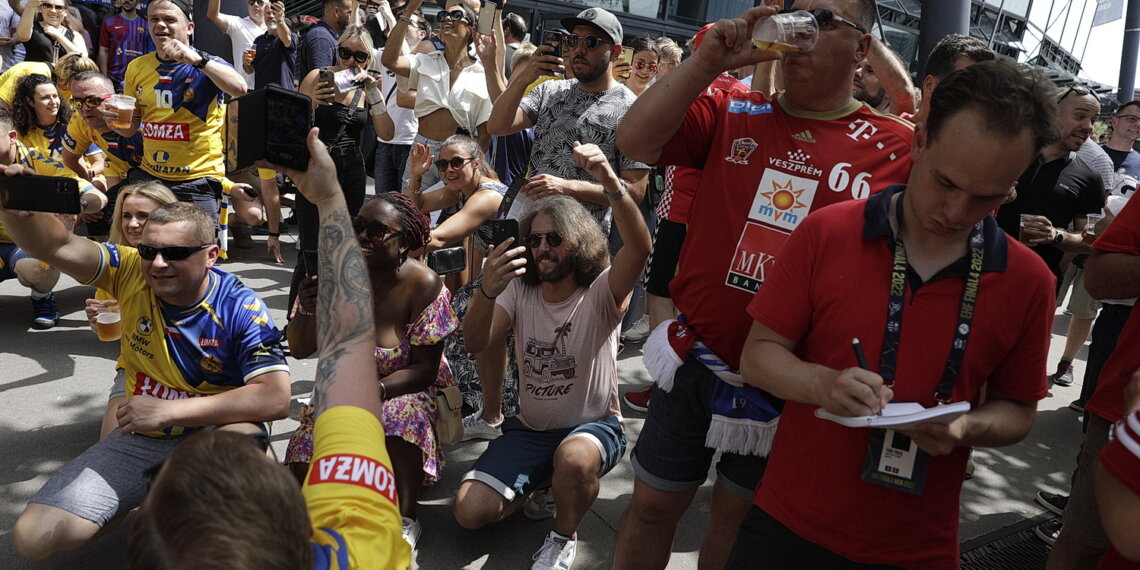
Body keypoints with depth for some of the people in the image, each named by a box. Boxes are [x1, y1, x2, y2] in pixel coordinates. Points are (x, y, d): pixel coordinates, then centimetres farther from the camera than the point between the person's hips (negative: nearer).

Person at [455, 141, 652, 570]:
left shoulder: (601, 293, -12)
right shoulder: (519, 292, -1)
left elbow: (640, 249, -33)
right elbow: (474, 343, -18)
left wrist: (613, 187, -51)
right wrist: (487, 291, -40)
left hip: (595, 426, -4)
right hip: (530, 429, 4)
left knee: (573, 458, -39)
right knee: (469, 512, -10)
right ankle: (542, 481, 20)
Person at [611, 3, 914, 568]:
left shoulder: (896, 148, -6)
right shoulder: (731, 113, -1)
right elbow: (634, 140, -12)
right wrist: (708, 61, -19)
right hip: (696, 362, 1)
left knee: (738, 516, 21)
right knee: (652, 505, 16)